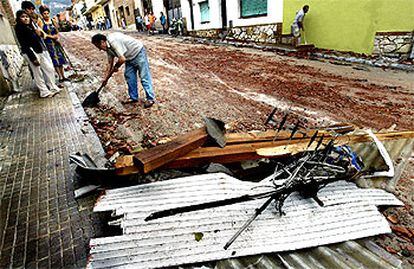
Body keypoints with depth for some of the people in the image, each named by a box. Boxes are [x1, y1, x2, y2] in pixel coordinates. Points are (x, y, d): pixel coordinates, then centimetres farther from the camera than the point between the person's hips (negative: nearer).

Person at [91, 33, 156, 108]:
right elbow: (110, 64, 12)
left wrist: (115, 67, -10)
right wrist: (106, 78, 14)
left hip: (138, 52, -10)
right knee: (129, 76, 9)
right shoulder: (108, 48, 3)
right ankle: (134, 98, 19)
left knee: (144, 77, -6)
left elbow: (122, 59, -31)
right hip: (130, 57, 10)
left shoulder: (113, 41, -27)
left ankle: (150, 99, 0)